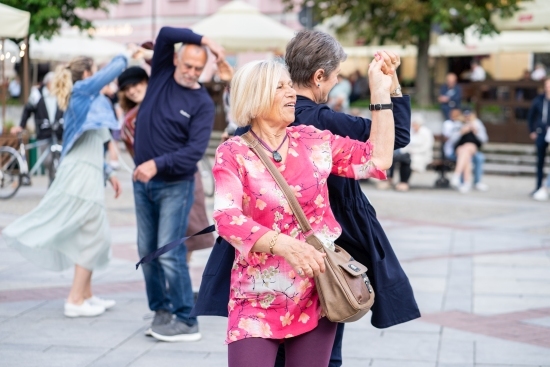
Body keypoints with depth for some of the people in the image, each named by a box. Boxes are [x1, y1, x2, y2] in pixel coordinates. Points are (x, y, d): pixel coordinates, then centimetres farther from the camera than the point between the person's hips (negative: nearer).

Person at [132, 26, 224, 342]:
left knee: (170, 253, -10)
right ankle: (161, 309, 18)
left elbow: (195, 150, -17)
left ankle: (186, 322, -6)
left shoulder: (203, 103, -8)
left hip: (175, 186, -5)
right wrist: (203, 40, -13)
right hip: (143, 182, 5)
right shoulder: (161, 75, 4)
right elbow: (166, 34, -9)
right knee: (147, 251, 7)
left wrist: (158, 164, -26)